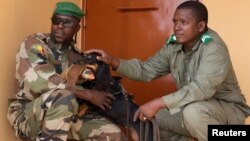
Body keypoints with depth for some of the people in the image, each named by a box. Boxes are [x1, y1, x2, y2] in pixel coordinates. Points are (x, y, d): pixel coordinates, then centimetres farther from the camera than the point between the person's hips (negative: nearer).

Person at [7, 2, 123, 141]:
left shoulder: (75, 53, 8)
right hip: (27, 116, -6)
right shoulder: (33, 44, -10)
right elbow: (39, 82, -26)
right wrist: (88, 94, -25)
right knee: (65, 97, -35)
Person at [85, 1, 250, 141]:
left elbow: (202, 88, -38)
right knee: (146, 117, -1)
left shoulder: (214, 47, -25)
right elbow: (146, 70, 0)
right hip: (191, 107, 7)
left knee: (193, 112, -38)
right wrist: (113, 61, -15)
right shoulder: (173, 46, -3)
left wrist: (158, 103, -41)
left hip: (229, 109, -7)